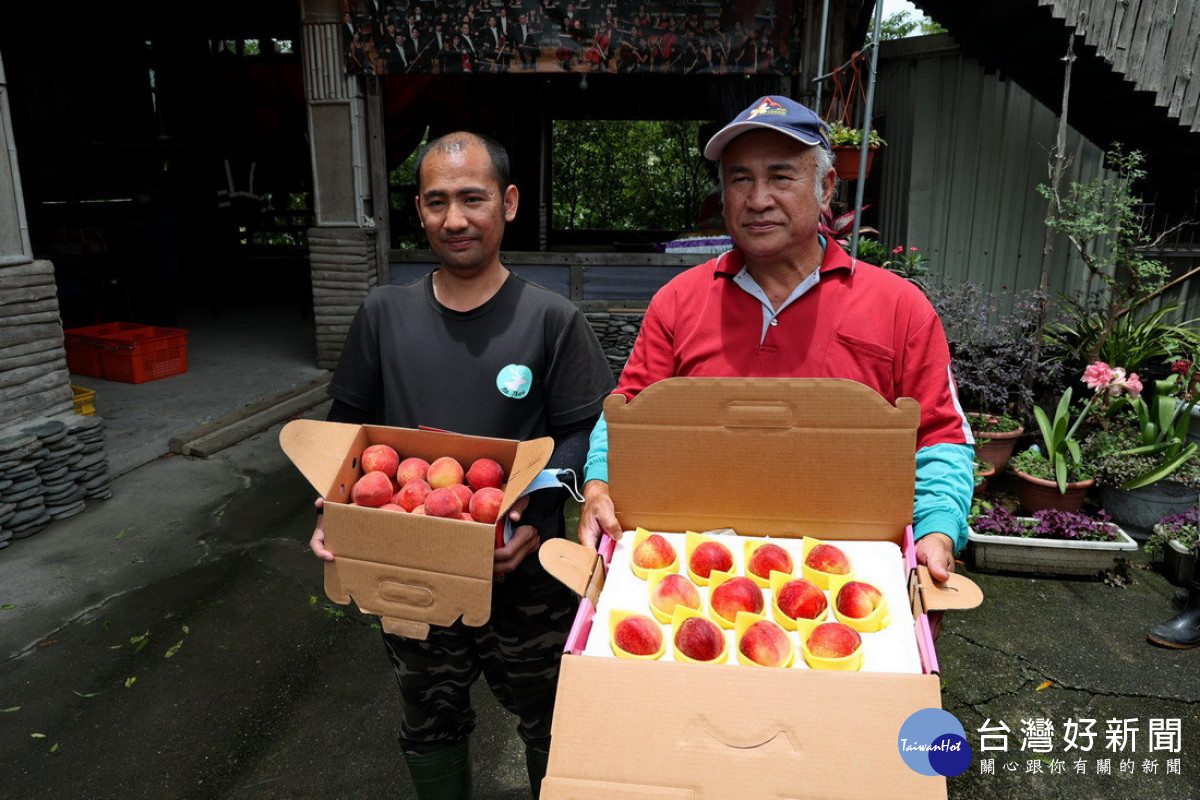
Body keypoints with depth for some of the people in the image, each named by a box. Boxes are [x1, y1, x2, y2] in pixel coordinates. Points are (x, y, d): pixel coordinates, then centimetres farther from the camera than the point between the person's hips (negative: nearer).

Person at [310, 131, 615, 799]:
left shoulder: (551, 318, -9)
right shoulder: (384, 315, 1)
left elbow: (585, 432, -9)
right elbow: (349, 425, 8)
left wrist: (535, 513, -24)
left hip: (524, 573, -2)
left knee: (549, 725, 18)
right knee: (431, 726, 23)